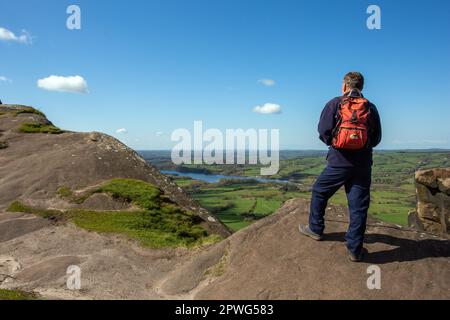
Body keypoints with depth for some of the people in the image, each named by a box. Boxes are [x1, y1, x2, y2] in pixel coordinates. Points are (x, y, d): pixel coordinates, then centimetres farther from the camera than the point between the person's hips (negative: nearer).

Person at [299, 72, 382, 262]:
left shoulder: (335, 104, 0)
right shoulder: (371, 108, 8)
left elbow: (324, 131, -7)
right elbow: (377, 138, 10)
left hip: (339, 161, -2)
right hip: (363, 163, 3)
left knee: (319, 192, 18)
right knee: (358, 205, 6)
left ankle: (315, 229, 30)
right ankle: (355, 249, 10)